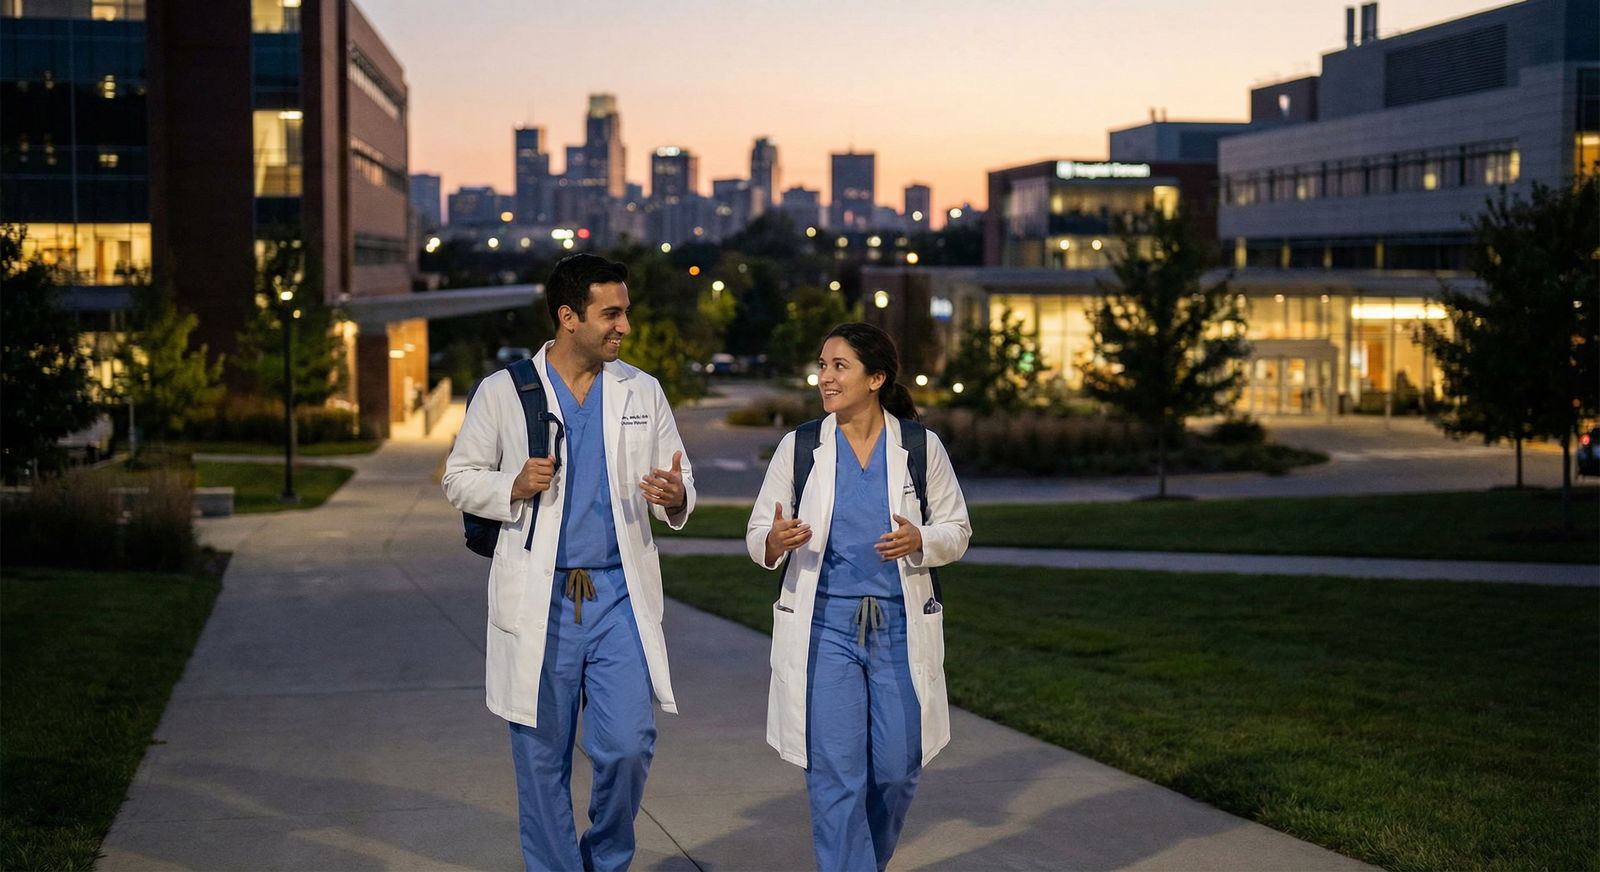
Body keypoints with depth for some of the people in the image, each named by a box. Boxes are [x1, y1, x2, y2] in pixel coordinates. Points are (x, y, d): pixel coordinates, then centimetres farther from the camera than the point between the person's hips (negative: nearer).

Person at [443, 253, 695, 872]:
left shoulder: (641, 392, 7)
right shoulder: (502, 392, 0)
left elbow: (682, 480, 11)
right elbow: (460, 479, 6)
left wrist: (675, 497, -13)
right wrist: (515, 487, -14)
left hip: (619, 597, 1)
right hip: (538, 602, -1)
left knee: (628, 745, -6)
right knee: (542, 760, 5)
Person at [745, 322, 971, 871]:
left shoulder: (921, 447, 0)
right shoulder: (798, 447, 1)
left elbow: (957, 530, 7)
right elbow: (757, 533, 5)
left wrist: (920, 541, -14)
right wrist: (774, 543, -19)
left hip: (899, 627, 1)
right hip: (823, 626, 0)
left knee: (897, 769, 5)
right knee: (834, 774, -4)